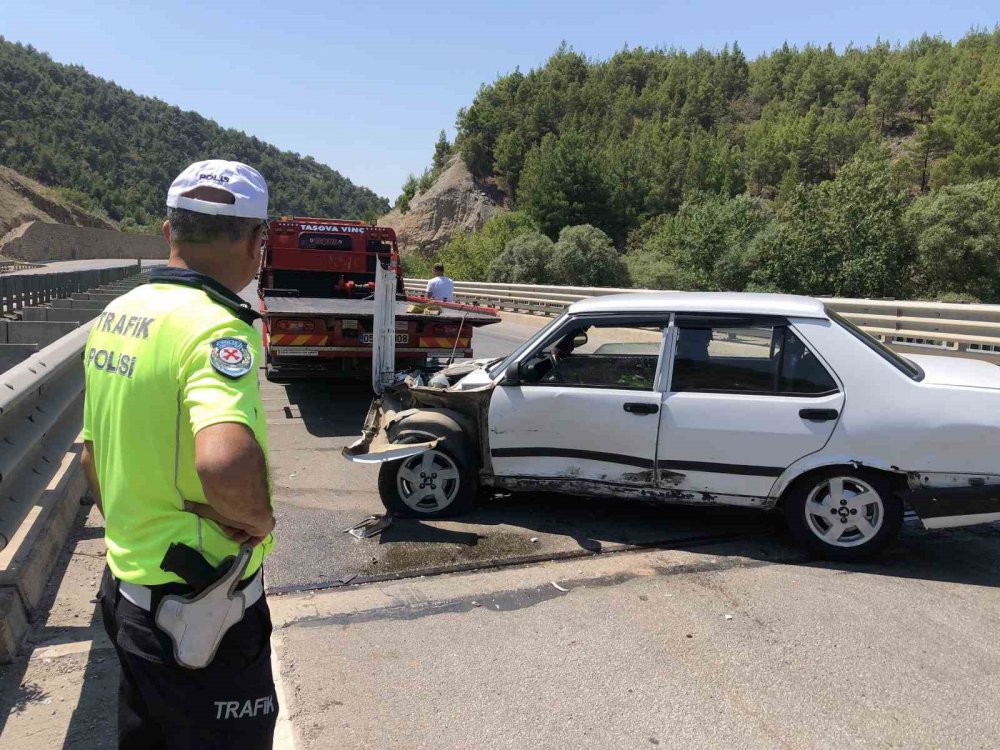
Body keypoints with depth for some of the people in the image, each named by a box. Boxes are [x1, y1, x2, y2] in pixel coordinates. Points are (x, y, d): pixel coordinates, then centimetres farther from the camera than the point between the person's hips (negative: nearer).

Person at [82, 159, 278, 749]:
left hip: (126, 586, 8)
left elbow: (93, 456, 14)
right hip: (200, 612, -8)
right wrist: (257, 518, -23)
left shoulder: (115, 316, 4)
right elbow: (225, 460, -43)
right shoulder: (218, 328, -25)